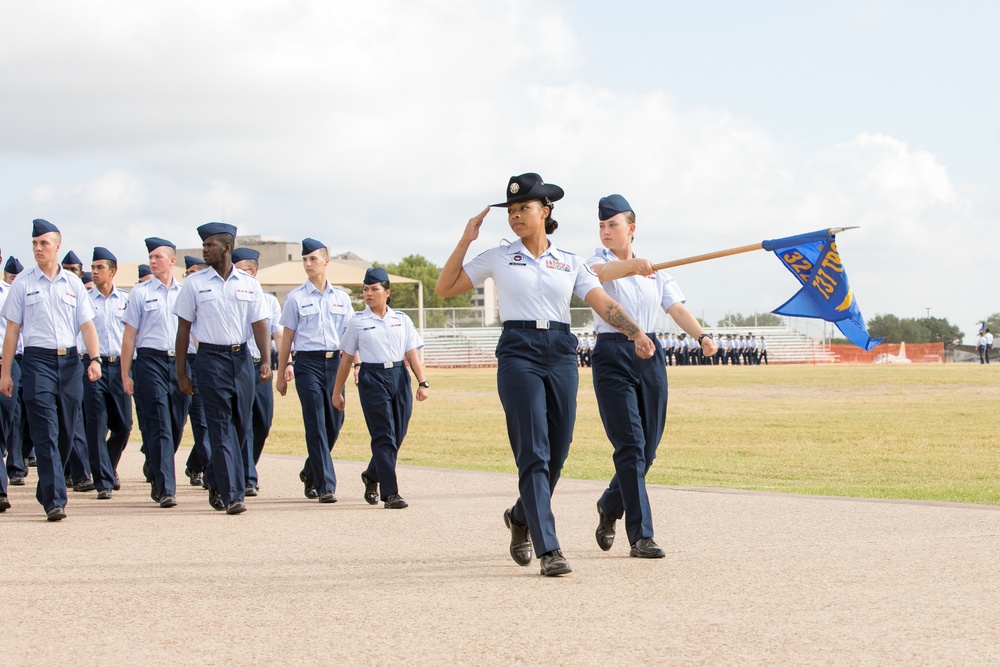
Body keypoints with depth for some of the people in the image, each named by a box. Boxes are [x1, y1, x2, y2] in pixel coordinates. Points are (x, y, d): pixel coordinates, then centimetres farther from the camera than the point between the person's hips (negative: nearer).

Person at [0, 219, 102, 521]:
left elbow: (86, 325, 9)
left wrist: (95, 358, -6)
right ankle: (54, 500, -15)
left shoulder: (73, 284, 11)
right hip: (37, 360, -3)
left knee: (66, 433, 7)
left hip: (69, 360, 3)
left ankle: (46, 489, 26)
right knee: (46, 433, -11)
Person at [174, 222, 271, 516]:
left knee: (241, 426, 7)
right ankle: (232, 495, -8)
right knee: (221, 428, -7)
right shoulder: (194, 284, 2)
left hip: (241, 357, 3)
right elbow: (183, 329, 4)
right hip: (211, 358, -3)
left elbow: (260, 324, 5)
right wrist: (181, 373, 2)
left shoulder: (249, 284, 6)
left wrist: (266, 360, -9)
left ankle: (214, 480, 29)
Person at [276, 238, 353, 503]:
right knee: (316, 425, -8)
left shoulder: (341, 298, 12)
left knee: (335, 423, 6)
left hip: (335, 362, 3)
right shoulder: (296, 298, 3)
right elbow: (287, 337, 5)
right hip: (307, 363, -3)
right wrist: (281, 374, 5)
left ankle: (310, 472, 28)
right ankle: (325, 485, -7)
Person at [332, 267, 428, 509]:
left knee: (397, 436, 7)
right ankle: (390, 493, -11)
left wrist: (422, 383, -4)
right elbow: (346, 359, 9)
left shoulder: (401, 320, 11)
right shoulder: (357, 322, 6)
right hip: (372, 378, -3)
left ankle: (372, 476, 33)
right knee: (384, 436, -10)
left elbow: (412, 354, 7)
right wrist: (337, 392, 9)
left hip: (399, 377, 3)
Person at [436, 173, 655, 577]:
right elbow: (445, 288, 8)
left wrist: (635, 333, -15)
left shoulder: (571, 263, 12)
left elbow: (603, 304, 1)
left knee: (557, 454, 5)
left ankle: (521, 517, 34)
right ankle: (548, 549, -14)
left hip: (561, 353, 3)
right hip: (518, 352, -3)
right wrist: (465, 241, 1)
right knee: (533, 453, -11)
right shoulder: (498, 259, 9)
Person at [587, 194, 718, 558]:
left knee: (647, 449, 7)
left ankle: (609, 506, 34)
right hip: (612, 355, -5)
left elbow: (677, 308, 2)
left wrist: (702, 336, -17)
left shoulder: (655, 271, 13)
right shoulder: (600, 259, 0)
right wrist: (633, 265, -46)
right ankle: (641, 536, -12)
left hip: (650, 355, 5)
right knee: (631, 445, -12)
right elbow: (598, 273, -25)